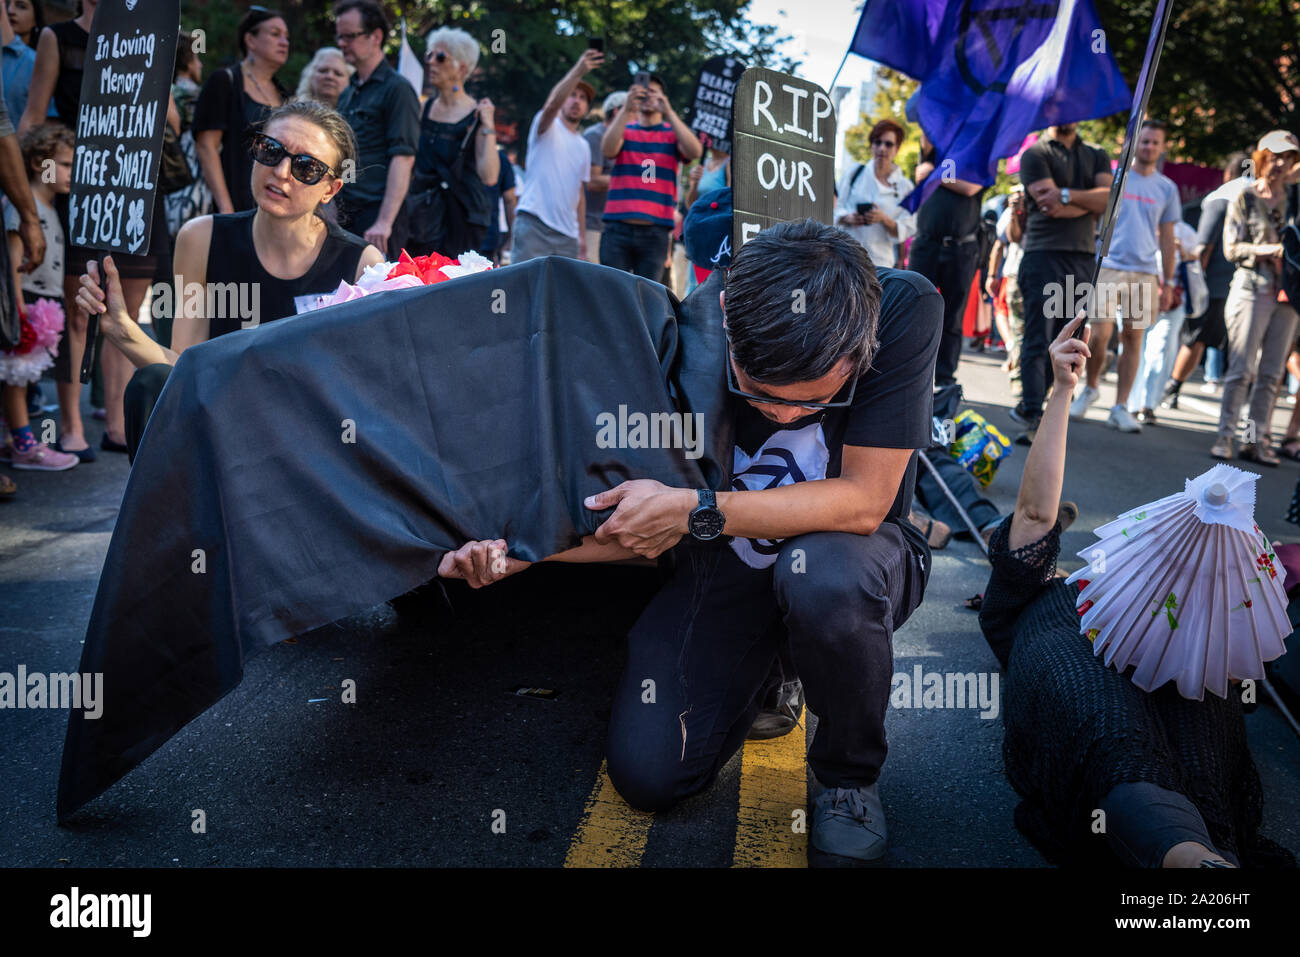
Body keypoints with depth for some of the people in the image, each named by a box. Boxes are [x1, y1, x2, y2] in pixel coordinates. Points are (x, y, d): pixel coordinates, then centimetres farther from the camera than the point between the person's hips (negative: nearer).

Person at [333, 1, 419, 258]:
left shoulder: (397, 89, -6)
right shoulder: (347, 94, 20)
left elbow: (403, 158, -15)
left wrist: (384, 222, -23)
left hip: (376, 210, -8)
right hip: (344, 215, 8)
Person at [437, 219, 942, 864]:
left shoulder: (903, 309, -27)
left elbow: (862, 502, -28)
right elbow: (649, 524, -8)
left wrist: (694, 512, -31)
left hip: (849, 547, -2)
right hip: (726, 559, 2)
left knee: (822, 574, -40)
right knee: (647, 775, -11)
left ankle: (850, 776, -8)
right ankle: (761, 676, 22)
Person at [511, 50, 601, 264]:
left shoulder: (583, 146, 21)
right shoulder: (548, 127, 4)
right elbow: (552, 104, -20)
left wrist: (582, 235, 17)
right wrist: (577, 72, -32)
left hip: (567, 232, 6)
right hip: (533, 224, -6)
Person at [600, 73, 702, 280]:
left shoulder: (673, 133, 13)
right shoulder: (624, 130, 16)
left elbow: (695, 152, -7)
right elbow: (608, 150, -6)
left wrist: (668, 113, -12)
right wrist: (626, 109, -15)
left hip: (655, 233, 0)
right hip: (617, 229, 0)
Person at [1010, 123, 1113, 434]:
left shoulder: (1096, 156, 19)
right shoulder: (1035, 154, 3)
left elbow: (1110, 198, 1)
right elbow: (1051, 209, -10)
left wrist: (1066, 195, -11)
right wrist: (1090, 202, 0)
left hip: (1083, 259, 5)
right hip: (1044, 254, -5)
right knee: (1039, 339, -10)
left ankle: (1028, 406, 11)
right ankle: (1034, 415, -10)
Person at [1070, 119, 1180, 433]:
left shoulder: (1167, 188, 13)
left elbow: (1167, 239, 15)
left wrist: (1168, 283, 10)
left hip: (1145, 273, 2)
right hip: (1108, 266, -2)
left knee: (1133, 338, -1)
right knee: (1100, 333, -11)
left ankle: (1120, 408, 3)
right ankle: (1091, 387, 14)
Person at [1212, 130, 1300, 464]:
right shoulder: (1244, 198, 3)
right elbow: (1231, 247, -3)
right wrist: (1265, 250, -16)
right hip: (1251, 289, -4)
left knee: (1271, 373, 3)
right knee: (1241, 369, -8)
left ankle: (1257, 439, 8)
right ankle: (1225, 436, -1)